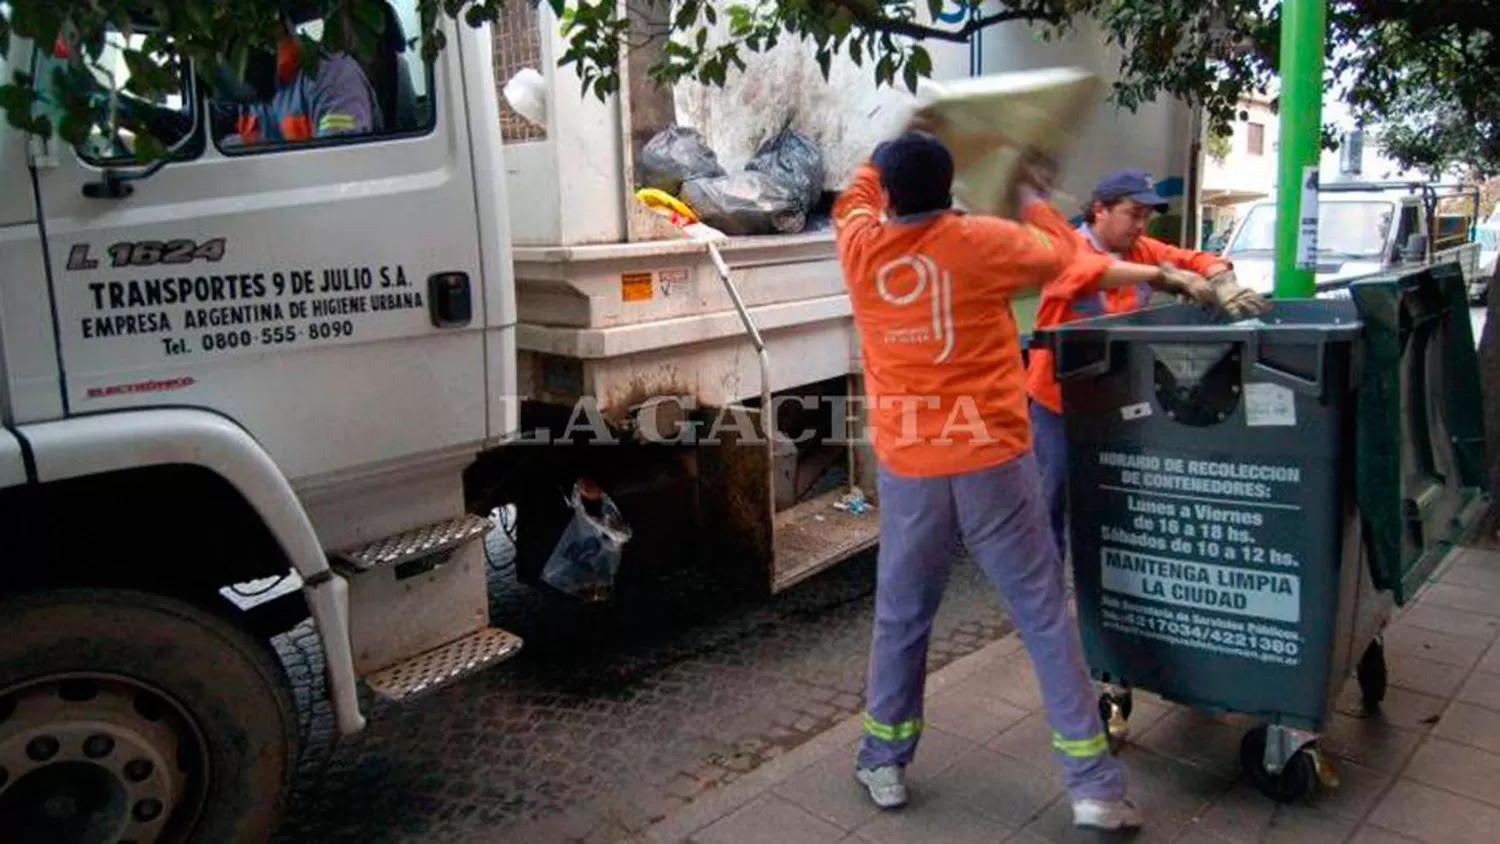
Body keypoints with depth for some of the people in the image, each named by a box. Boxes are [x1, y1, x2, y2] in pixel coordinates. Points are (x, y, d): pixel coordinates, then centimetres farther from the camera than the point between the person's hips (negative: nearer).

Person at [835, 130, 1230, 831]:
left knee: (900, 618, 17)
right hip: (994, 464, -1)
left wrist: (892, 158, 38)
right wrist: (1030, 194, 29)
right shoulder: (982, 242, -7)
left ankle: (884, 764, 28)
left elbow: (856, 197, 24)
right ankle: (1093, 786, 14)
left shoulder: (860, 249, -1)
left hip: (907, 469, 2)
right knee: (1045, 617, 8)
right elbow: (1059, 252, 13)